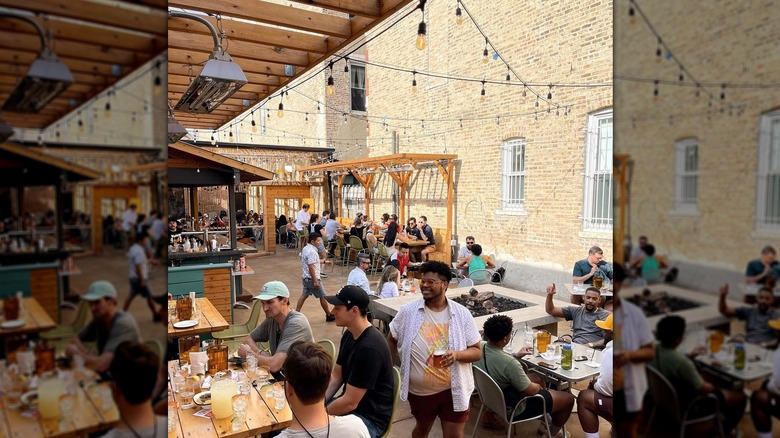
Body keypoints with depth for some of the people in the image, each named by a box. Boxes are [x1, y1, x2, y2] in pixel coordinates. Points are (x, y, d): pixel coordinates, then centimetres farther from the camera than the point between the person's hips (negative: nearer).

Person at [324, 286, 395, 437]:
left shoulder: (369, 348, -29)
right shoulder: (349, 335, 1)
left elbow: (349, 403, -25)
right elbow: (335, 377, 8)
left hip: (370, 417, -8)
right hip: (349, 404, 8)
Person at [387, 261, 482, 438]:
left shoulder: (462, 314, -10)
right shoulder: (408, 311, -9)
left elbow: (477, 352, -6)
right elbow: (391, 341, 5)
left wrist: (457, 355, -25)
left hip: (454, 390, -1)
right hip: (419, 390, 2)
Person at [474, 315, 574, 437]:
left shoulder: (479, 347, -14)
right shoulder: (510, 363, -37)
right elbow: (531, 390, -21)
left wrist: (516, 355, 8)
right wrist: (538, 387, 0)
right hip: (513, 408, -8)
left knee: (538, 378, 29)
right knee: (568, 398, 7)